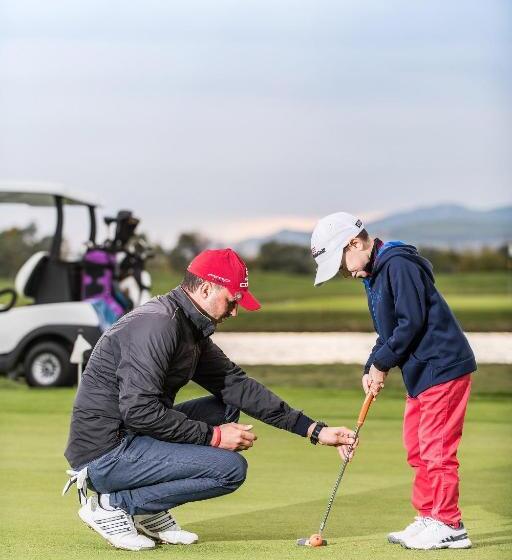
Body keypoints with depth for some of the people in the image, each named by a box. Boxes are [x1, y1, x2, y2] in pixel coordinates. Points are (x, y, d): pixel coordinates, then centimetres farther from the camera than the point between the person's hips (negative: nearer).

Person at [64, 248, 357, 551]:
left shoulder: (191, 329, 12)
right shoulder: (158, 323, -19)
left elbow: (237, 385, 12)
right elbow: (140, 410, -25)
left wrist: (314, 430, 6)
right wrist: (213, 436, -16)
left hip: (128, 440, 10)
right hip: (104, 453, -10)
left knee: (226, 409, 13)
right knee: (231, 467, -15)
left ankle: (148, 511, 7)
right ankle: (113, 504, -7)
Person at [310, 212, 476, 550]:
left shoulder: (398, 265, -16)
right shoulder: (374, 275, 15)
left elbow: (412, 322, -21)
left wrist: (382, 363, -13)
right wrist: (371, 368, 6)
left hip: (442, 367, -11)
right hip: (420, 373, 11)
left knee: (436, 448, -8)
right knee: (418, 450, 14)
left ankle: (449, 526, -2)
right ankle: (428, 519, 20)